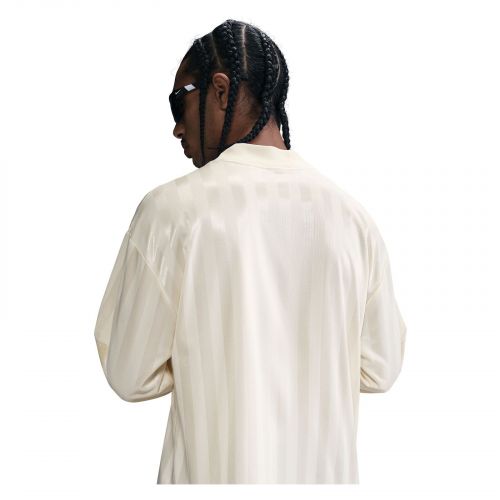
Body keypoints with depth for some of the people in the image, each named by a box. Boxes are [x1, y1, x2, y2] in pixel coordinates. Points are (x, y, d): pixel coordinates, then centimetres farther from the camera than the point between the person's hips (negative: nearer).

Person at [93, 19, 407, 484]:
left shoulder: (172, 209, -17)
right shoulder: (349, 214, -8)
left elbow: (131, 377, -10)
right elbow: (379, 371, 0)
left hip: (214, 468, -3)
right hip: (327, 467, 3)